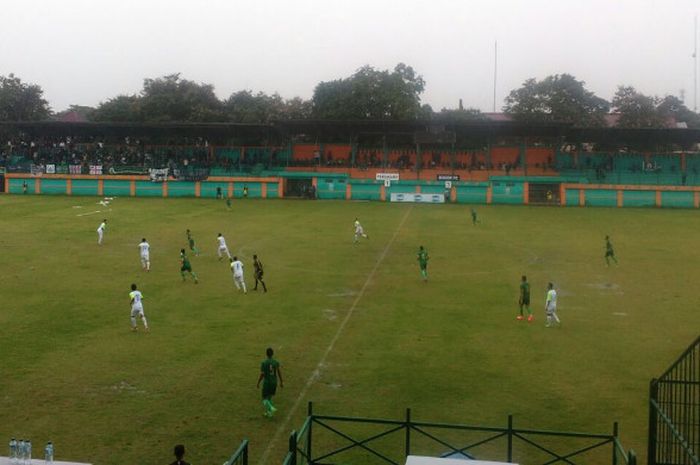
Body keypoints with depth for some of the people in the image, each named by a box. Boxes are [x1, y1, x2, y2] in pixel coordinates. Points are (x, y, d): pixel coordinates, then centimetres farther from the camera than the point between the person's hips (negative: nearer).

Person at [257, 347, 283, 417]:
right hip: (274, 382, 4)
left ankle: (271, 408, -17)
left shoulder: (264, 363, -14)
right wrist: (281, 382, 12)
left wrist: (258, 383, 0)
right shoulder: (276, 362, -3)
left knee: (265, 399, 7)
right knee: (269, 397, 22)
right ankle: (268, 412, 24)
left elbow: (262, 374, -13)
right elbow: (279, 372, 1)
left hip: (266, 382, -4)